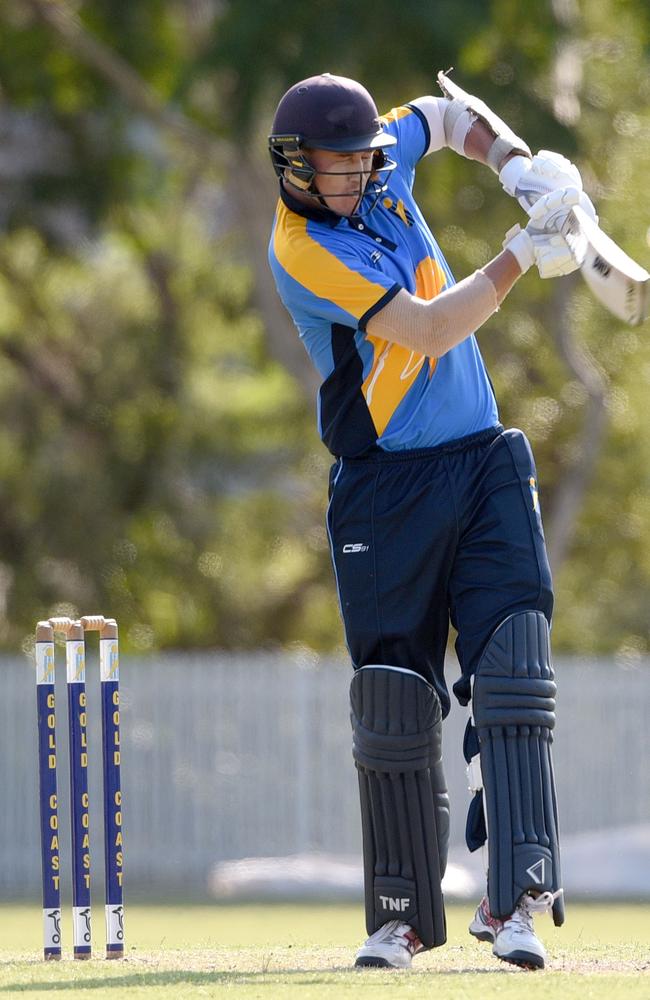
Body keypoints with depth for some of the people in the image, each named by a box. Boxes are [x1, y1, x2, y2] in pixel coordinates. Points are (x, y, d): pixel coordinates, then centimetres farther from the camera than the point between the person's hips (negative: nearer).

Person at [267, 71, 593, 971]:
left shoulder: (382, 161, 3)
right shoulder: (302, 248, -17)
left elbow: (452, 113, 24)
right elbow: (428, 330, -23)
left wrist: (517, 165, 5)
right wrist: (524, 253, -21)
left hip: (483, 467, 4)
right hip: (388, 487, -4)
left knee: (511, 678, -11)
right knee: (395, 707, 0)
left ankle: (519, 899, -20)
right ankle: (402, 918, 12)